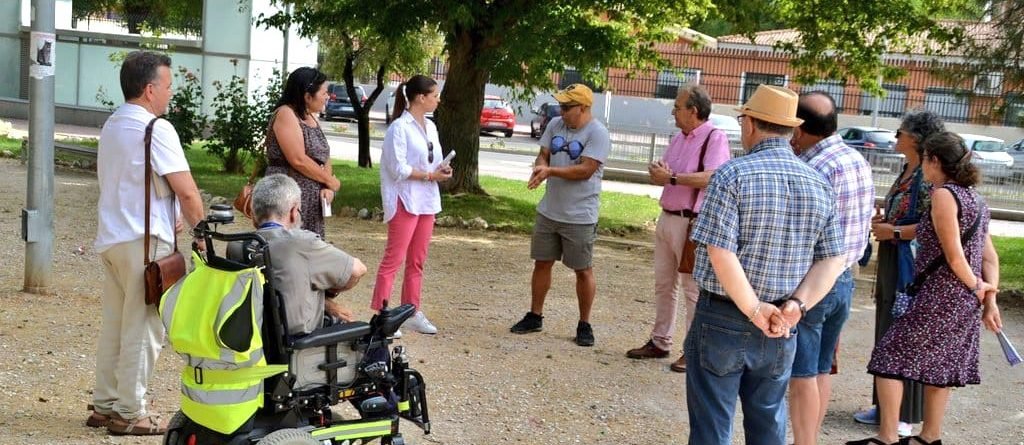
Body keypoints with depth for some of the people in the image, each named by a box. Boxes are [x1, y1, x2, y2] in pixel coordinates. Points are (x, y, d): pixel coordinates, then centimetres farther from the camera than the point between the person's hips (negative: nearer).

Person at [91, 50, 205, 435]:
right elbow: (187, 191, -18)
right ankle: (130, 414, 3)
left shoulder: (111, 125, 14)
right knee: (142, 329, -2)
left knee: (114, 325, 15)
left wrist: (169, 217, 16)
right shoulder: (156, 129, -15)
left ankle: (104, 405, 22)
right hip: (144, 241, -9)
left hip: (110, 239, 9)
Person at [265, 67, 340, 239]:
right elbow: (298, 159, -19)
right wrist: (330, 181, -9)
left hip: (312, 202, 8)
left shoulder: (311, 117, 17)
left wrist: (327, 188, -3)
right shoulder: (285, 114, -11)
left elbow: (324, 157, 15)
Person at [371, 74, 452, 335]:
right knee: (393, 260, -6)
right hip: (405, 201, -8)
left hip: (427, 201, 8)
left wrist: (441, 171, -3)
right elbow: (398, 169, -18)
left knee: (417, 261, 12)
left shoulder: (430, 127, 12)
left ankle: (412, 312, 20)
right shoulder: (399, 127, -13)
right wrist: (430, 176, -15)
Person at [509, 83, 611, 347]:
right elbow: (543, 155, 6)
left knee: (583, 270, 4)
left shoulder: (598, 134, -15)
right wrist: (540, 168, -17)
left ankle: (584, 325, 15)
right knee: (542, 263, 13)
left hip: (580, 216, -6)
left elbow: (585, 170, -22)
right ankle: (535, 316, 26)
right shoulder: (555, 125, 5)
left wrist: (550, 171, -24)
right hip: (549, 211, 6)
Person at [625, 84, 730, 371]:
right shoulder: (679, 138, 14)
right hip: (667, 218, 9)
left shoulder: (715, 139, -13)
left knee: (692, 289, -2)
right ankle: (659, 342, 26)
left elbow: (711, 177, -27)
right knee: (663, 284, 15)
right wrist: (658, 173, -5)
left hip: (691, 223, -9)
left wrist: (671, 178, -21)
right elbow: (664, 172, 20)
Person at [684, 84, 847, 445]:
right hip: (780, 328, 5)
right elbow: (833, 259, 0)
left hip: (722, 320, -5)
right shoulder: (819, 184, 4)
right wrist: (796, 306, -10)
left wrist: (753, 310, -15)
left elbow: (720, 253, -21)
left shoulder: (733, 174, -13)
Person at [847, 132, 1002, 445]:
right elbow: (990, 257, 10)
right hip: (964, 303, 9)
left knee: (890, 356, -3)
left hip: (939, 298, -9)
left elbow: (954, 256, -18)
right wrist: (990, 300, 8)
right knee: (939, 365, 17)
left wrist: (976, 286, -3)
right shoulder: (975, 198, 12)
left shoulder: (944, 194, -15)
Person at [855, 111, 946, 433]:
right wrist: (881, 221, 6)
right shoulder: (907, 172, 13)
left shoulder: (929, 177, -16)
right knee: (886, 332, 14)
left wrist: (893, 231, -16)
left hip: (911, 265, -9)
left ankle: (904, 415, 7)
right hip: (890, 261, 10)